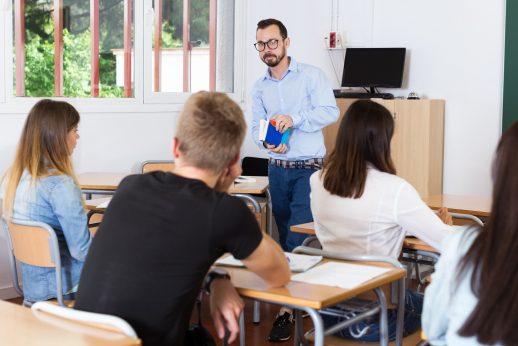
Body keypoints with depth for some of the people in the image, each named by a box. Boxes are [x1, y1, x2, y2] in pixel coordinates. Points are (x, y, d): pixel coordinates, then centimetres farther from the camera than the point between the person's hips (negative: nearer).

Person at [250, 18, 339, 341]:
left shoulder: (311, 75, -3)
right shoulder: (260, 87, 11)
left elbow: (330, 111, -12)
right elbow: (257, 126, 9)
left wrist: (294, 119, -23)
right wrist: (267, 142, -13)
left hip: (309, 169, -5)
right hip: (278, 169, 6)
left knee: (297, 236, -12)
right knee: (286, 236, 11)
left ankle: (287, 309, -9)